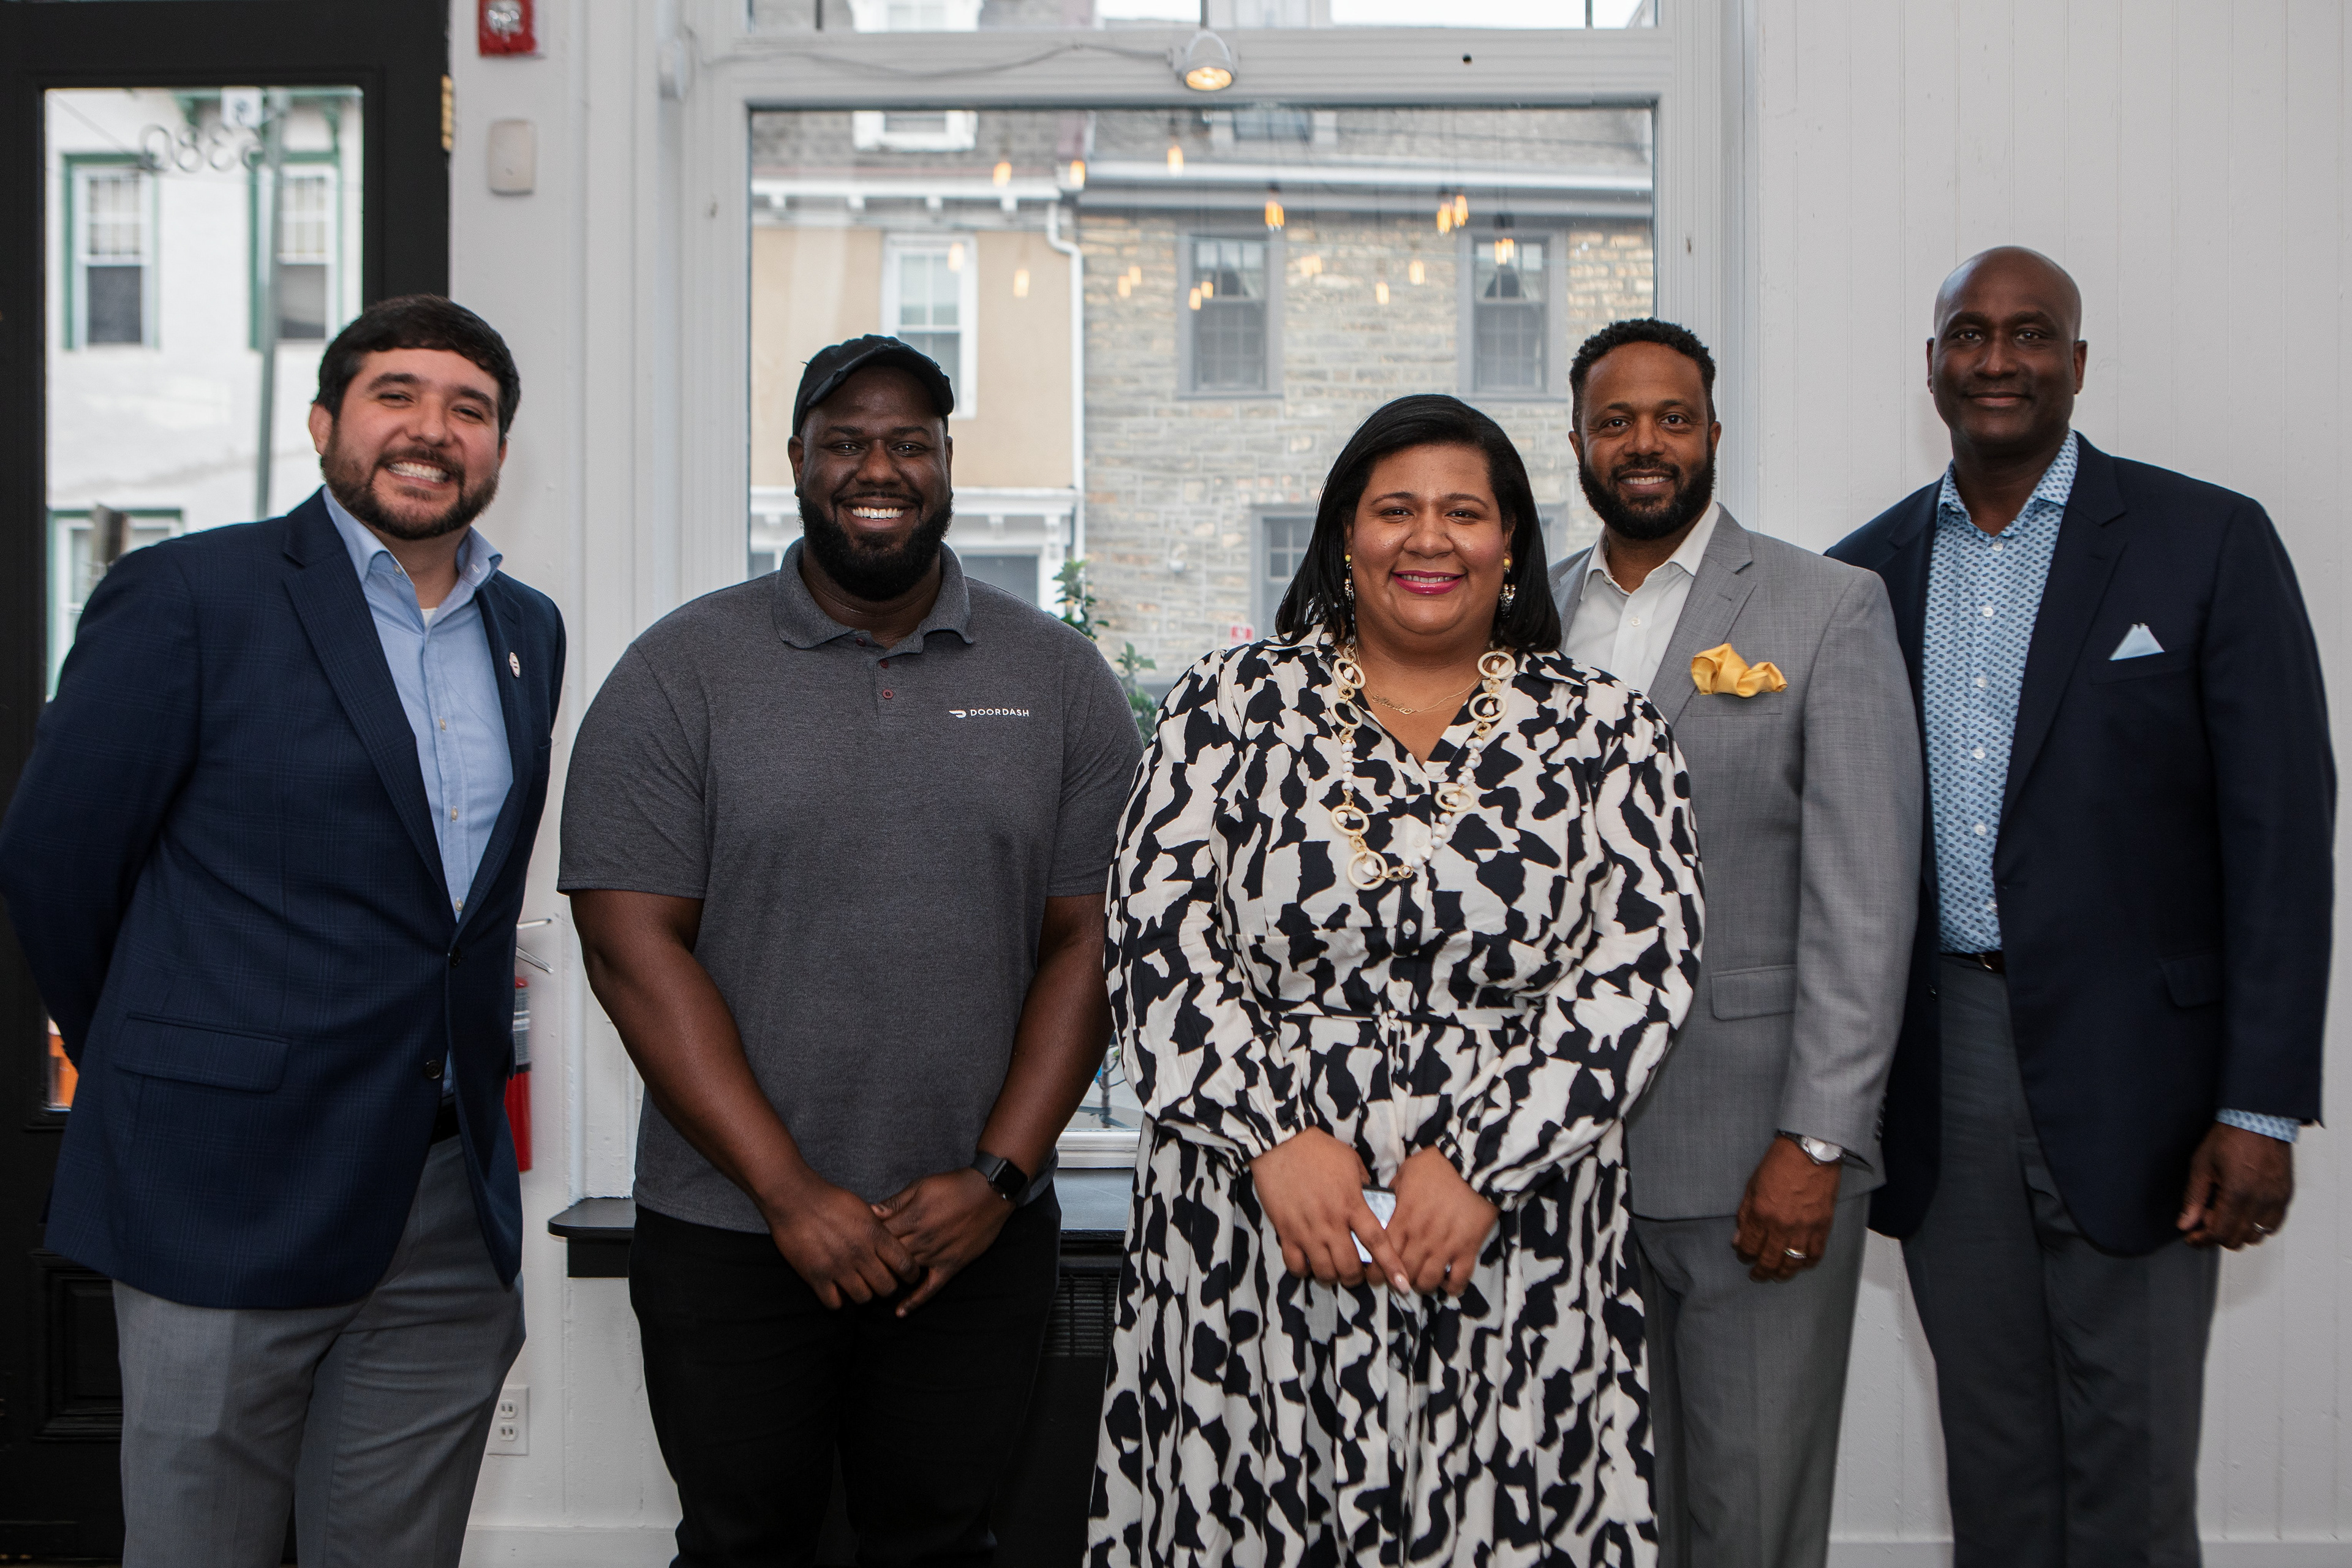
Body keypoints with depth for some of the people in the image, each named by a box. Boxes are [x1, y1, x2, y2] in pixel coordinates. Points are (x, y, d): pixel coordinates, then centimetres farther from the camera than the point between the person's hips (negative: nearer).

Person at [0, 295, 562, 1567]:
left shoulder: (529, 633, 11)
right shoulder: (188, 595, -7)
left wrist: (463, 1068, 14)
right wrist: (155, 1070, 7)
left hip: (455, 1209, 5)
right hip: (233, 1191, -5)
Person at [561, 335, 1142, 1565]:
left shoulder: (1060, 679, 3)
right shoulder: (680, 673, -2)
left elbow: (1089, 942, 2)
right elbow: (633, 944, -7)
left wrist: (999, 1174, -8)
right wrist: (789, 1191, -13)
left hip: (982, 1236, 1)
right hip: (730, 1235, -1)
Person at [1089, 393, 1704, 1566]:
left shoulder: (1603, 730, 5)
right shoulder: (1230, 703, 5)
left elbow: (1643, 966, -4)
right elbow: (1157, 943, -2)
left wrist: (1479, 1161, -13)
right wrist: (1275, 1138, -13)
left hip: (1516, 1247, 0)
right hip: (1247, 1240, 0)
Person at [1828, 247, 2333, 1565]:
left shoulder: (2209, 542, -3)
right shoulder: (1868, 569, 8)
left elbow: (2281, 831, -7)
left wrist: (2261, 1109, -12)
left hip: (2128, 1068, -3)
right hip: (1939, 1064, 4)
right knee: (1991, 1459, 15)